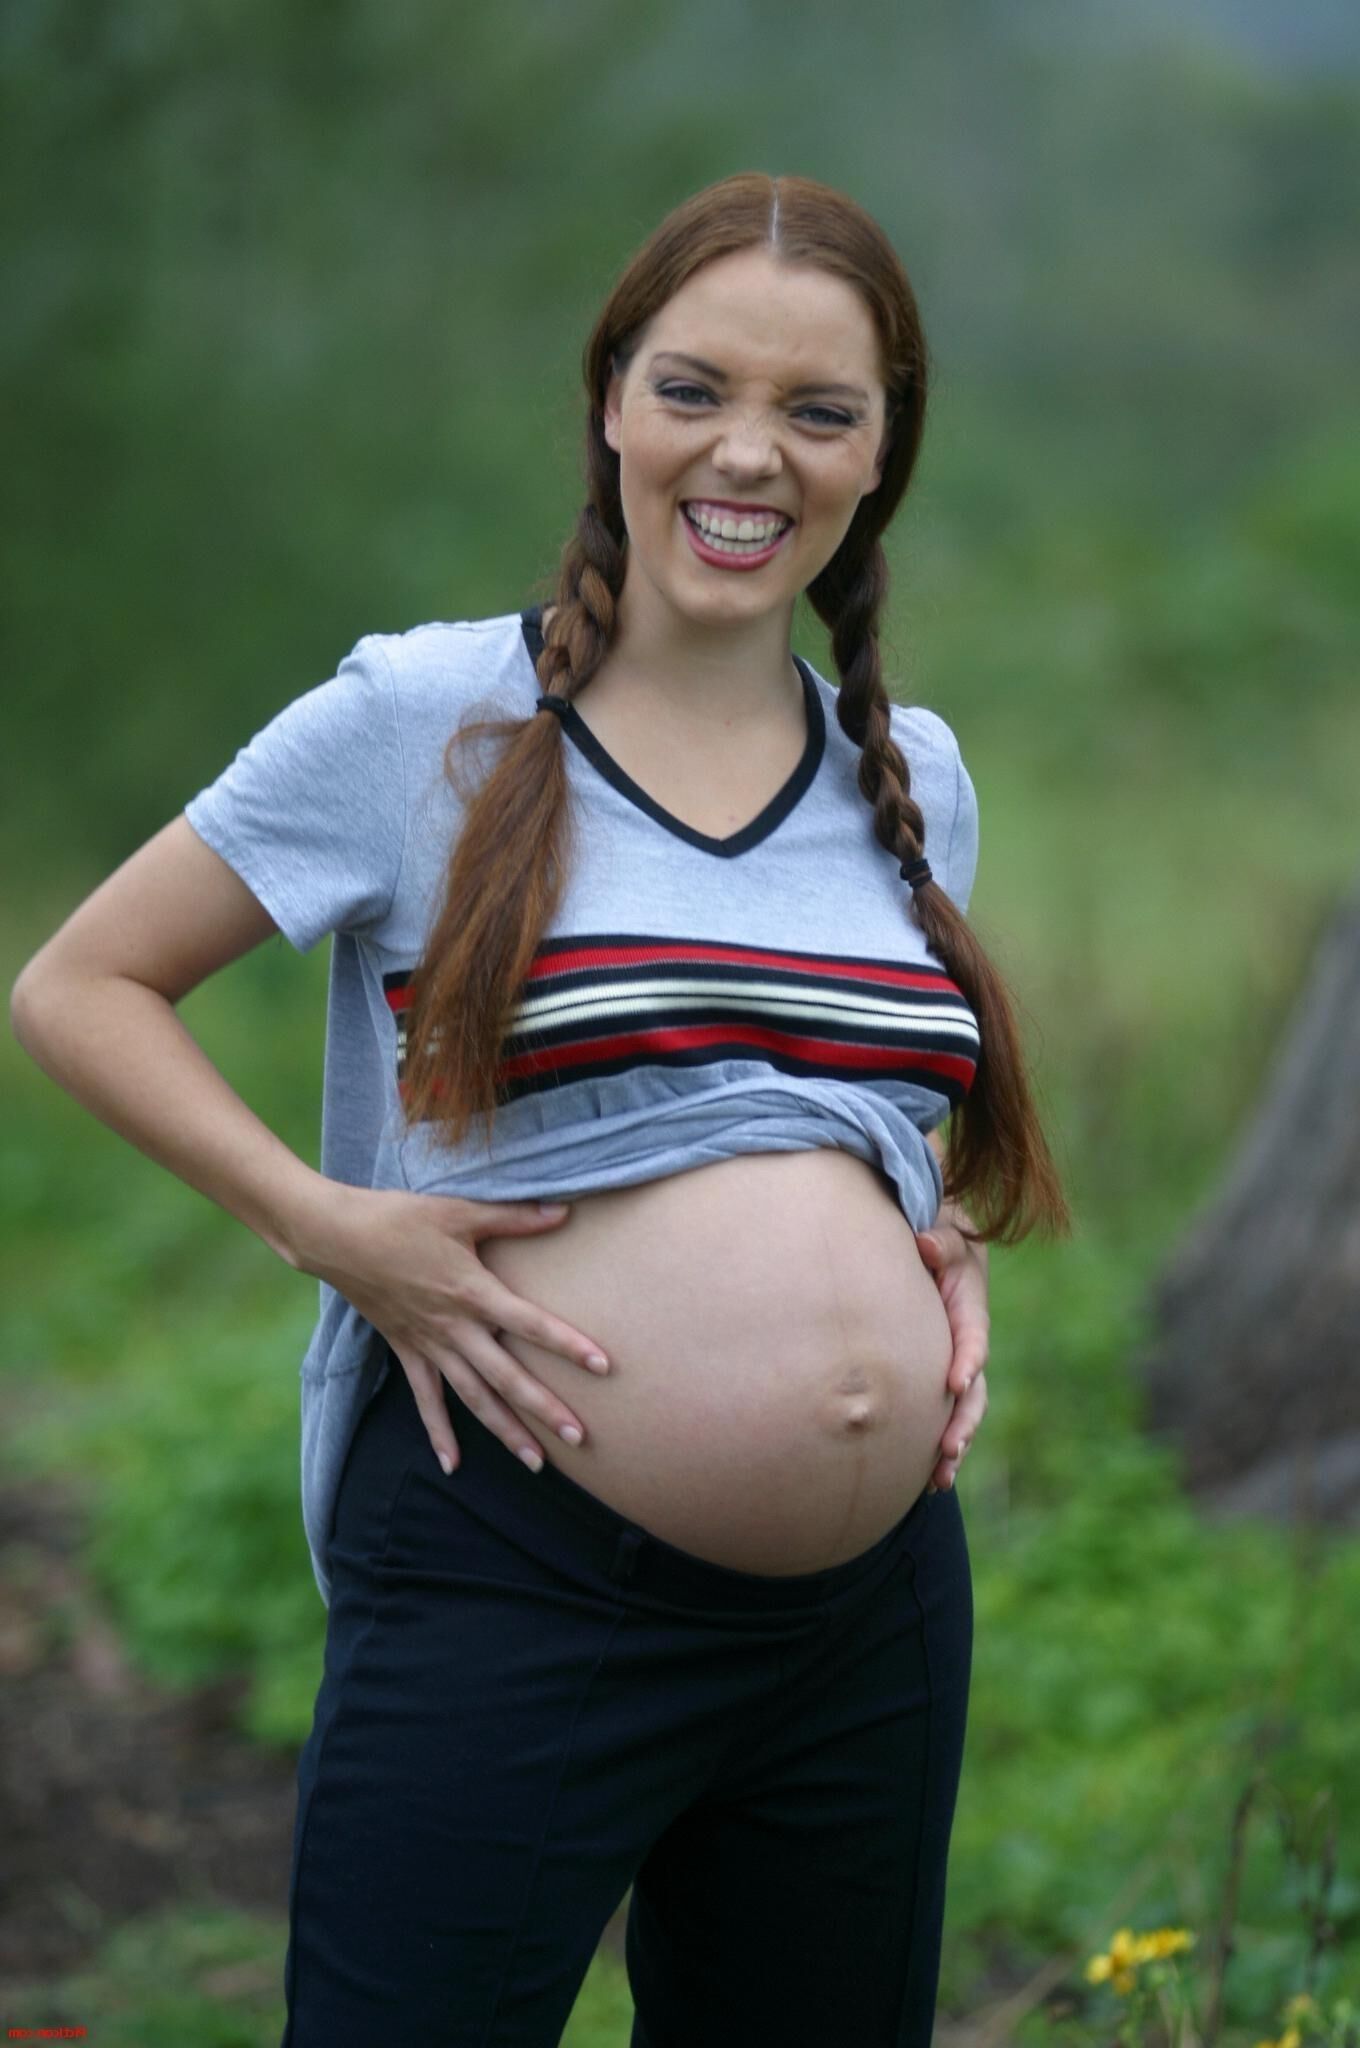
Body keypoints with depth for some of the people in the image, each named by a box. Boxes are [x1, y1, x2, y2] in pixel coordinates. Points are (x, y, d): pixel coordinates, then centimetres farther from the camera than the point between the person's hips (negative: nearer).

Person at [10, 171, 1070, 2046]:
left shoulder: (915, 780, 10)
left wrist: (953, 1252, 5)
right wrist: (329, 1225, -12)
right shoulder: (428, 718, -4)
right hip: (512, 1592, -5)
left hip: (881, 1608, 5)